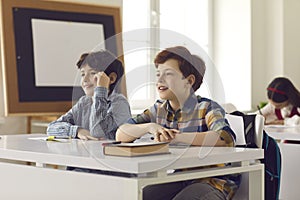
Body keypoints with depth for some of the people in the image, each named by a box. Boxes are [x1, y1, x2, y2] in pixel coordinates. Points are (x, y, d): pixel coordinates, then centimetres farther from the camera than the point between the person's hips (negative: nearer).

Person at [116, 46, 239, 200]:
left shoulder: (207, 108, -7)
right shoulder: (158, 109, 11)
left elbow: (227, 138, -28)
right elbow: (121, 135, 5)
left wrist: (176, 137, -26)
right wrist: (150, 127, -15)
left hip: (210, 181, -4)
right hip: (172, 181, 5)